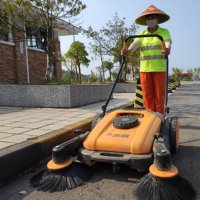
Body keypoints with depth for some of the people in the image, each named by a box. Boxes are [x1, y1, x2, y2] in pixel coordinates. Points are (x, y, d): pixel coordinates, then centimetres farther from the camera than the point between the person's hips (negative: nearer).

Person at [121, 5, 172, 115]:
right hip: (145, 69, 2)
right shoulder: (142, 34, 13)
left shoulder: (164, 32, 6)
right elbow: (135, 43, -5)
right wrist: (128, 50, -28)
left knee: (159, 95, -2)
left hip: (159, 69, -2)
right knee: (148, 96, 2)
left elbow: (168, 42, -14)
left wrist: (167, 49, -38)